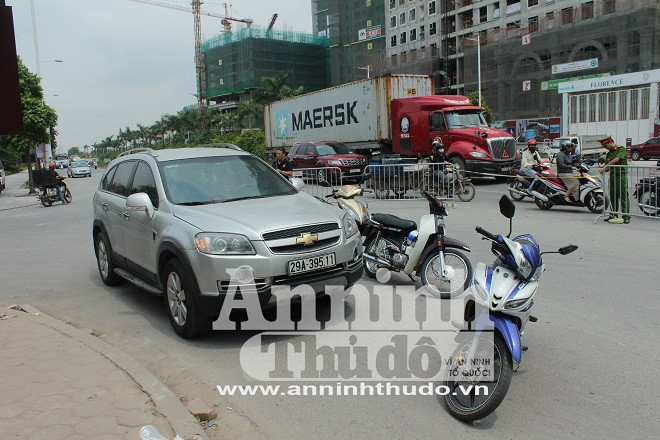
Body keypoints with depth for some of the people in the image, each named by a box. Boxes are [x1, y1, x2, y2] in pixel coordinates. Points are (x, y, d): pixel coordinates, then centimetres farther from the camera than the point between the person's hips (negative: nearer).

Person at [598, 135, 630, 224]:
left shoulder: (621, 149, -3)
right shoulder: (609, 153, 18)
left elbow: (616, 160, -17)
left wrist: (605, 167, -15)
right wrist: (604, 170, -4)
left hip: (621, 175, -7)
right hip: (612, 176, 7)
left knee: (623, 196, -8)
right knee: (612, 197, 10)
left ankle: (626, 216, -5)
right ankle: (613, 216, 18)